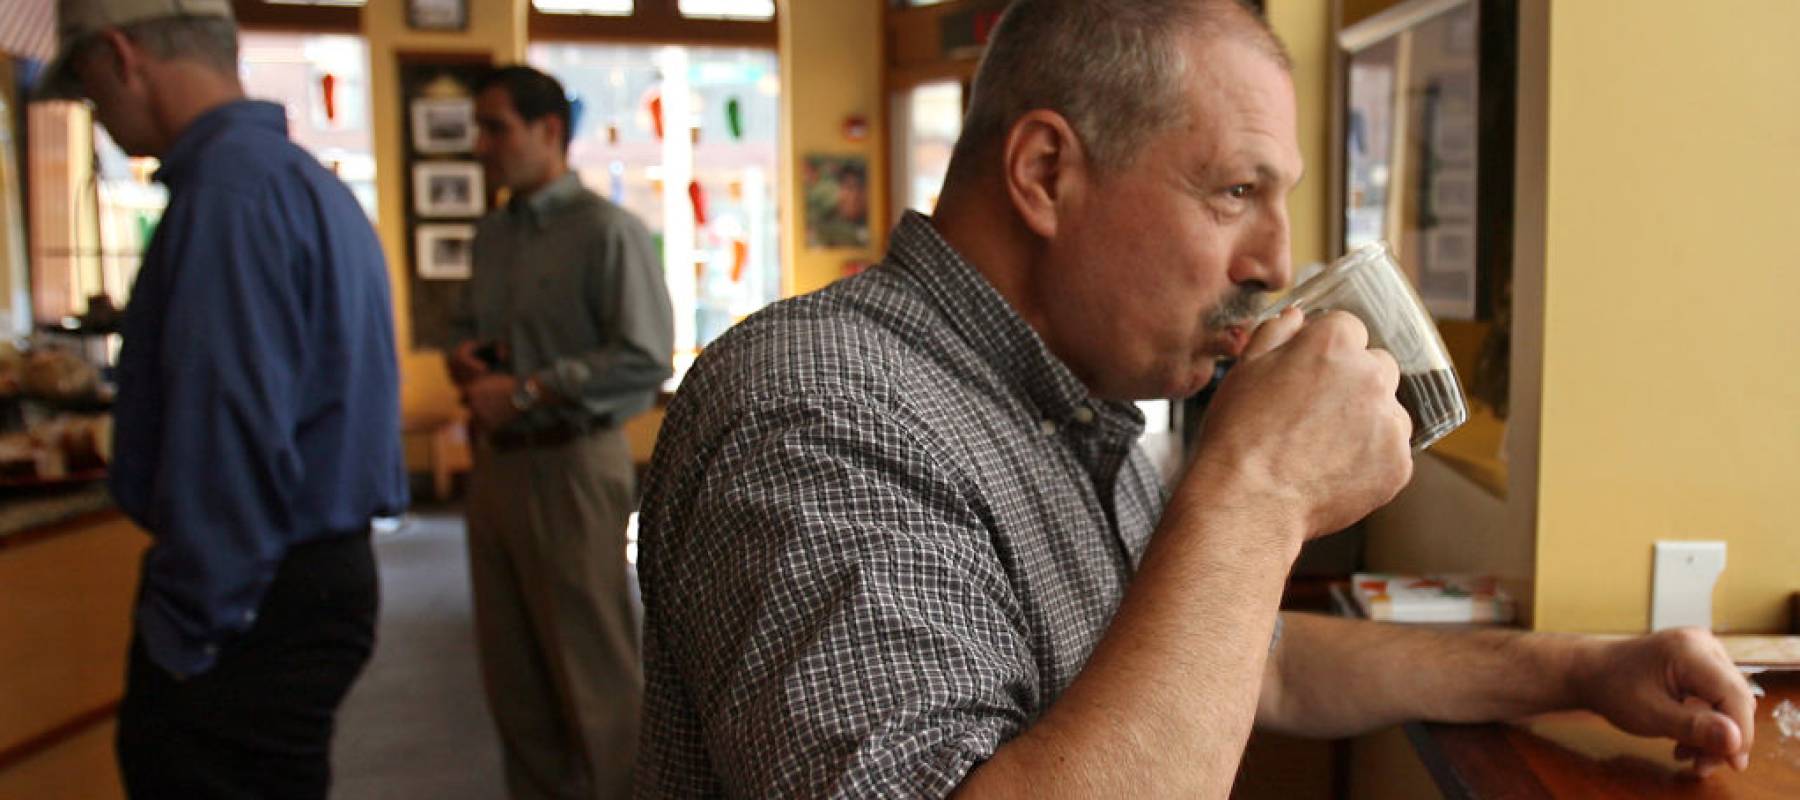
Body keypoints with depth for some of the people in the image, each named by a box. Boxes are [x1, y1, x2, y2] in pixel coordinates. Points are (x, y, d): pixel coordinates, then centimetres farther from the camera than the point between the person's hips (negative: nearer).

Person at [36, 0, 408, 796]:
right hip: (329, 572, 9)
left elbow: (232, 439, -24)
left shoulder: (231, 187, -18)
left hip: (259, 603, -9)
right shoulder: (311, 180, 13)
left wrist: (184, 635, -15)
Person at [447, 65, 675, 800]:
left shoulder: (606, 230, -10)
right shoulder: (493, 234, 13)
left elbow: (645, 359, -18)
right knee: (512, 667, 14)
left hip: (571, 462, -7)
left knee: (592, 666, 0)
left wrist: (524, 392, -18)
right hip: (497, 463, 8)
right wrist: (462, 354, 3)